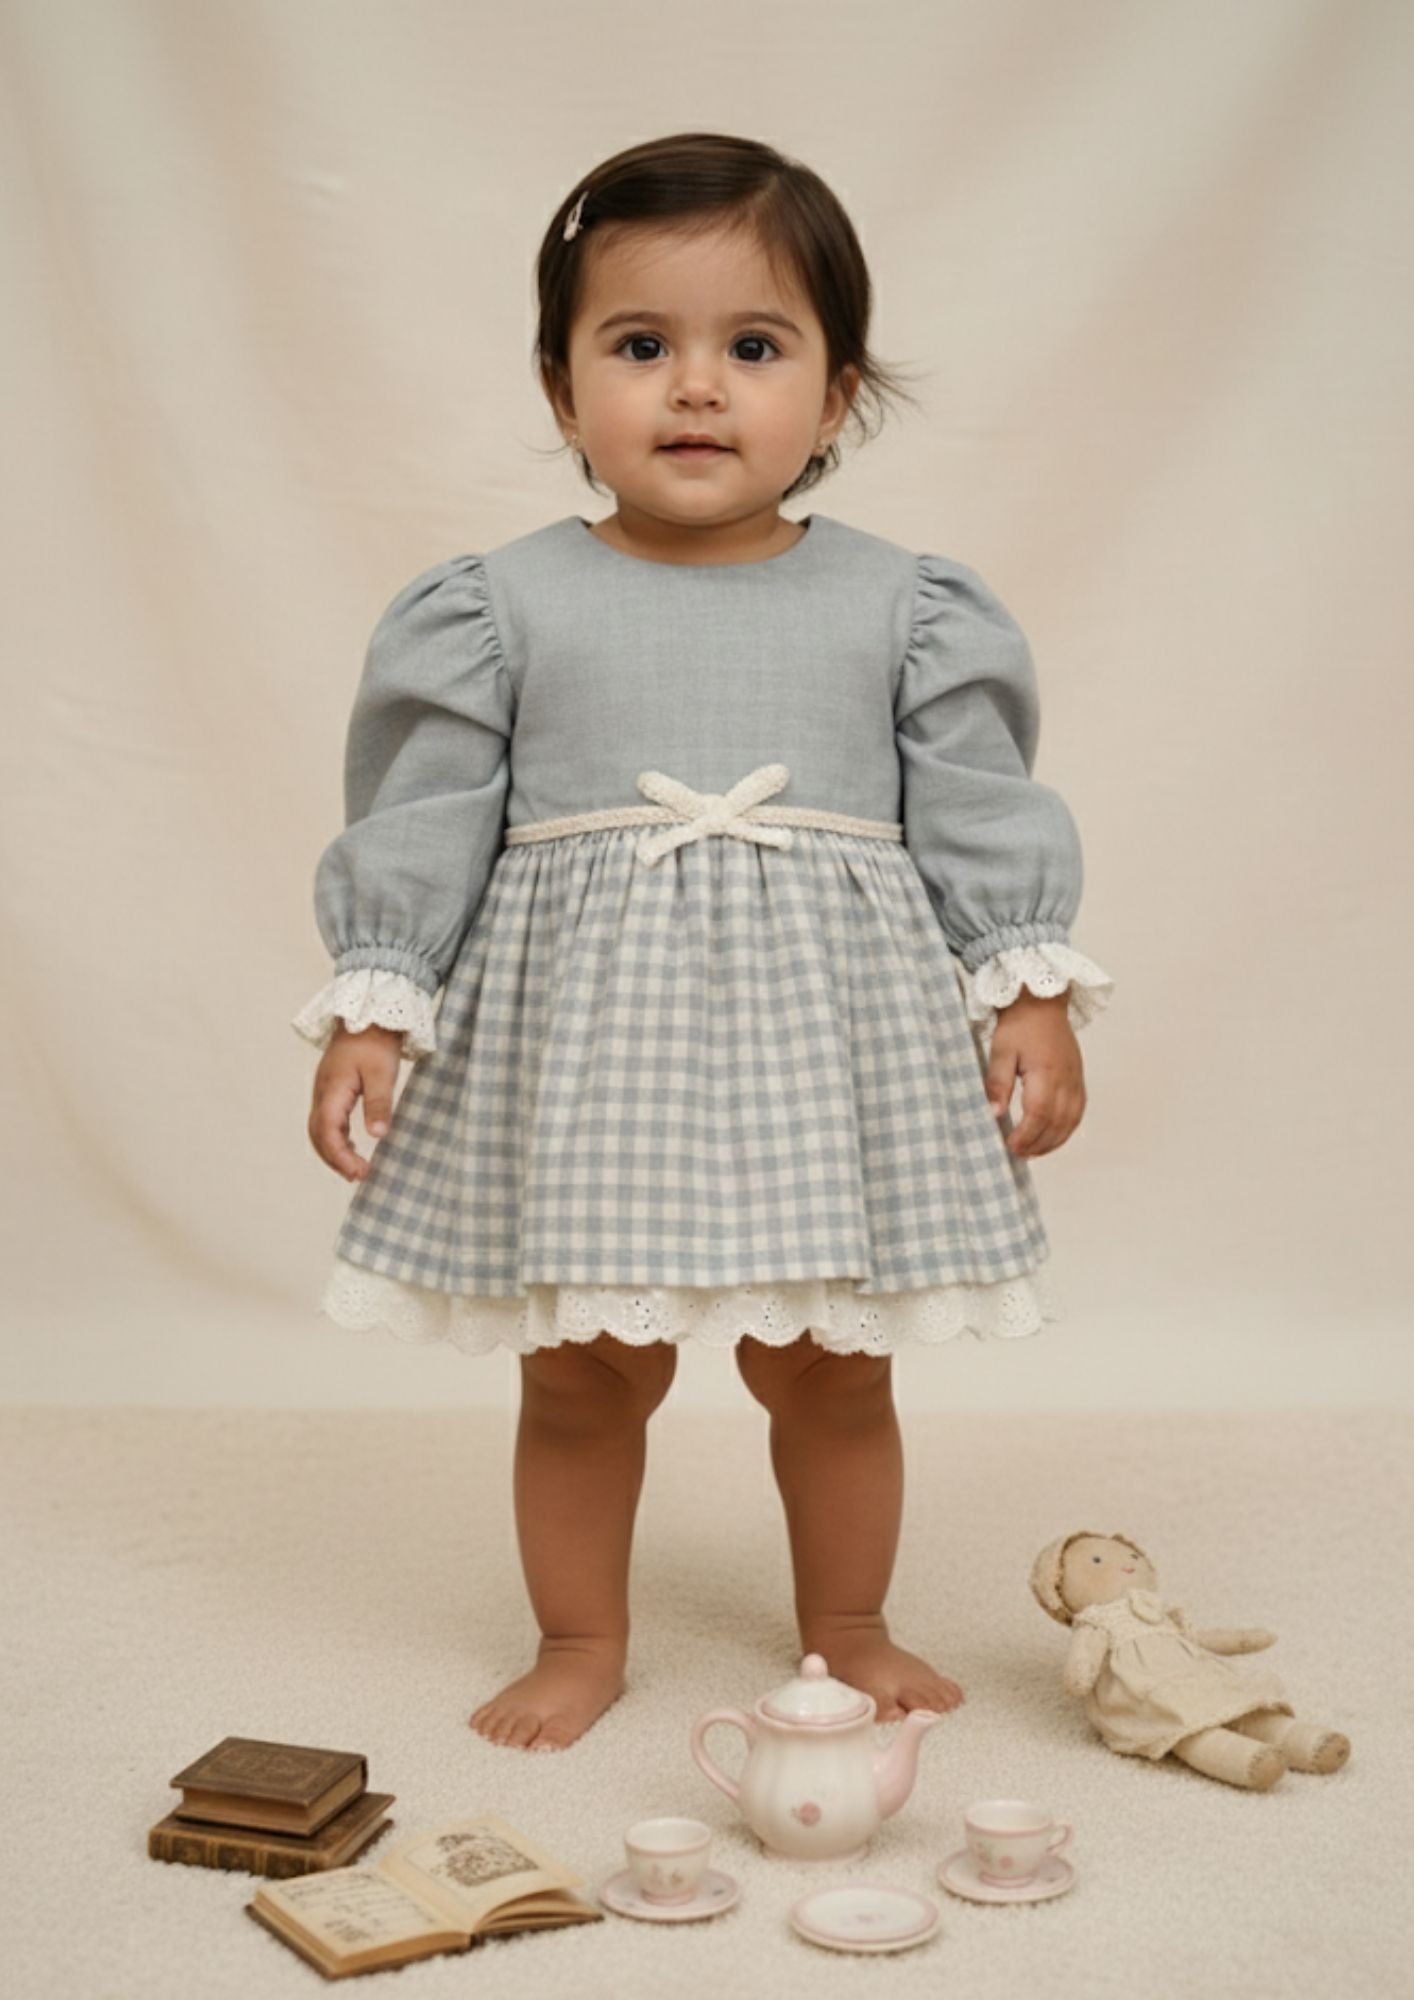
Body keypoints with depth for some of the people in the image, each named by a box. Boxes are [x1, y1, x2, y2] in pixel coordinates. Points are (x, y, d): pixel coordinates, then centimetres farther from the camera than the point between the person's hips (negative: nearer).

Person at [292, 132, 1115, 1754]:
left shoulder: (903, 606, 3)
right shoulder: (501, 604, 0)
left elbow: (982, 812, 5)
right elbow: (421, 821, 1)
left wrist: (1031, 989, -1)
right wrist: (375, 1007, -4)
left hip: (831, 1039, 1)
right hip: (583, 1041, 0)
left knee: (831, 1369, 12)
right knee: (582, 1372, 9)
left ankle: (847, 1630, 34)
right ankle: (581, 1640, 31)